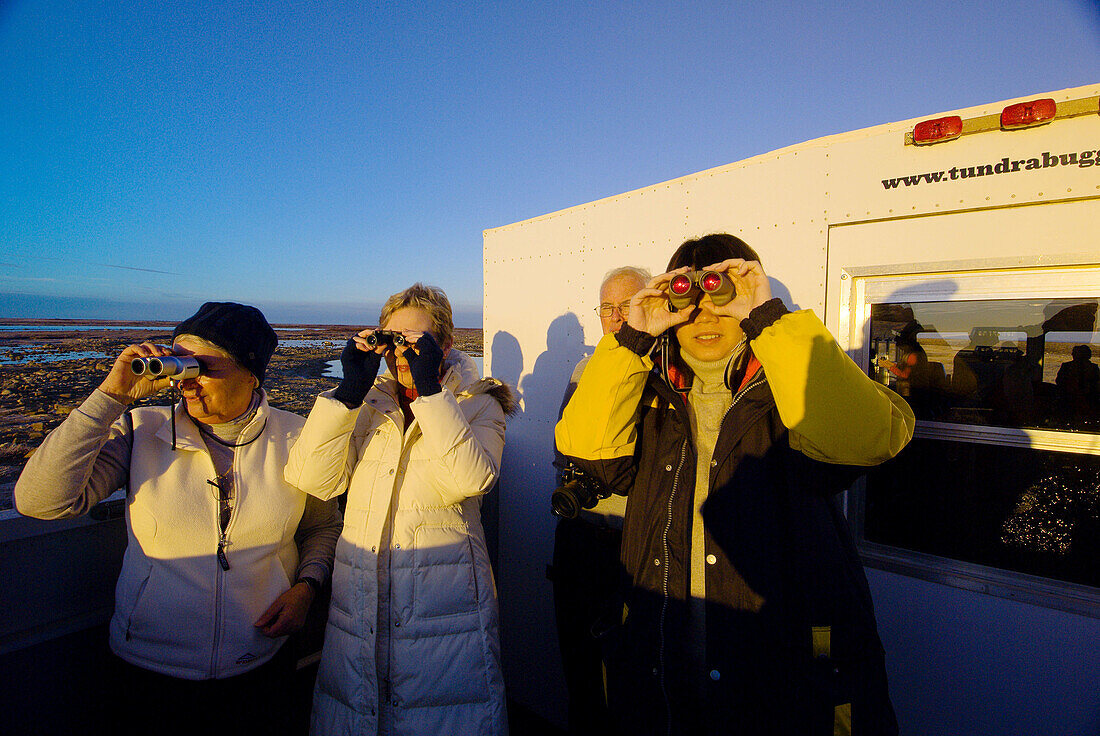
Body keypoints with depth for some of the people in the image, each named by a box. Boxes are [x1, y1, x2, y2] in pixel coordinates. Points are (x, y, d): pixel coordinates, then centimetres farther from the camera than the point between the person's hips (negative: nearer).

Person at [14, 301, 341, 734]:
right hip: (151, 668, 0)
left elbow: (324, 525, 5)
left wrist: (306, 586, -11)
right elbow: (39, 501, -21)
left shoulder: (295, 439, -8)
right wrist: (111, 395, -22)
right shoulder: (140, 431, -8)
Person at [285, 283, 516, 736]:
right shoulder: (365, 405, 8)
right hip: (358, 607, 3)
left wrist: (430, 389, -22)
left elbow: (472, 480, -21)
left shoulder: (477, 405, -1)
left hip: (445, 608, -3)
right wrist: (349, 389, -12)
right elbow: (310, 481, -6)